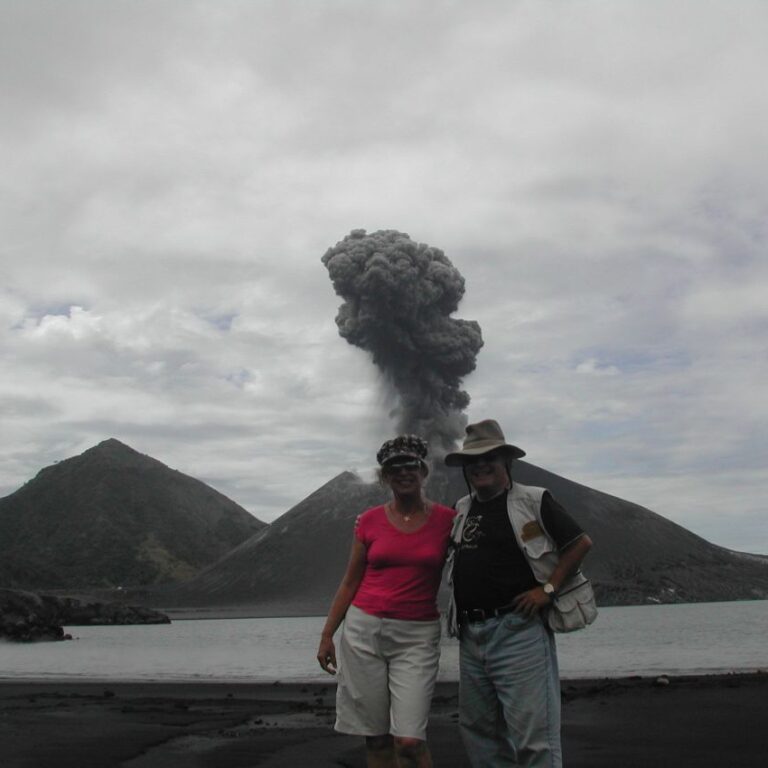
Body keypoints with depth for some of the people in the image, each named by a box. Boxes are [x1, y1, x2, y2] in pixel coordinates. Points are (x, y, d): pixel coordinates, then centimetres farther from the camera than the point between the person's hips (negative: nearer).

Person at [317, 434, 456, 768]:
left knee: (409, 741, -11)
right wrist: (327, 634, 7)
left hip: (417, 637, -2)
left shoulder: (446, 519, 0)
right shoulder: (369, 521, 4)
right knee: (376, 738, 7)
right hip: (364, 630, 2)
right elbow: (350, 582, 9)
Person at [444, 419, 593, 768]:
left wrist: (547, 588, -10)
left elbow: (581, 543, -3)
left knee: (532, 733, -7)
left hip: (518, 630, -6)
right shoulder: (461, 509, 16)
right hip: (471, 634, 7)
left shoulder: (533, 501, -2)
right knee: (477, 730, 14)